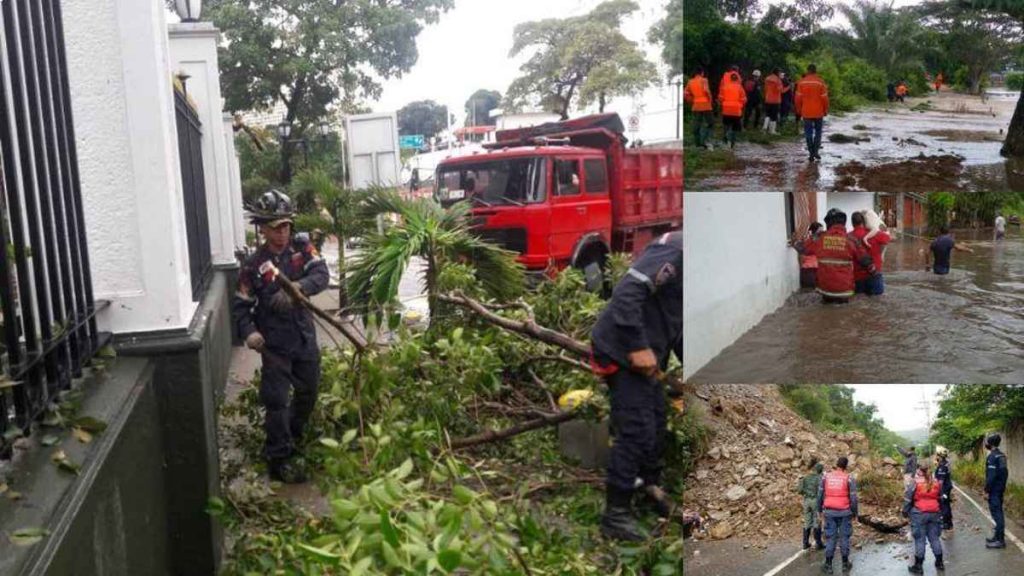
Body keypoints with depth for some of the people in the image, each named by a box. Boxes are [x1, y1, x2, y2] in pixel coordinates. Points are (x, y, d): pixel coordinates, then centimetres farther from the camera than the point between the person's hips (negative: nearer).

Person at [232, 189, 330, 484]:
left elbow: (321, 275, -16)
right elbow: (240, 305, -5)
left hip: (305, 337, 4)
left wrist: (298, 287, -35)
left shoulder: (302, 247, -1)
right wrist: (248, 332, -23)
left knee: (308, 392, 19)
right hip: (275, 344, -4)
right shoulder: (253, 265, -7)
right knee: (277, 400, -5)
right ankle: (280, 459, 5)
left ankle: (293, 435, 43)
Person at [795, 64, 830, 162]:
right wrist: (826, 110, 6)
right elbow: (824, 98, -6)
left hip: (806, 112, 1)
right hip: (818, 112, -1)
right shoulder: (820, 82, -7)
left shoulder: (802, 82, -3)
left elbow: (798, 98, -1)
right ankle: (815, 151, 3)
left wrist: (799, 110, 11)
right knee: (818, 132, 13)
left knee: (808, 133, 5)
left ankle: (811, 153, 2)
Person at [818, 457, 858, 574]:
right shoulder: (849, 478, -8)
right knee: (844, 536, 11)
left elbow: (820, 494, 2)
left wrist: (820, 509, 14)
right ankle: (845, 563, 19)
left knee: (830, 537, 5)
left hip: (830, 512, 1)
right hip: (844, 512, -1)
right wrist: (855, 513, 6)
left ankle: (828, 565, 7)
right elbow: (853, 498, -7)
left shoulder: (826, 476, -1)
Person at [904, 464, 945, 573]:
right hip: (934, 513, 5)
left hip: (919, 514, -5)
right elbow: (940, 498, 17)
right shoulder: (936, 483, 7)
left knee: (919, 539, 1)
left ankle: (918, 566, 5)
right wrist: (941, 513, 28)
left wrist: (905, 512, 5)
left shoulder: (915, 483, -9)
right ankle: (939, 563, 24)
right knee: (934, 538, 15)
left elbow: (907, 499, -7)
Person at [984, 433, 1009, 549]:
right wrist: (1002, 486, 21)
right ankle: (998, 536, 23)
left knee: (996, 513, -7)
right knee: (998, 512, 16)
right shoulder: (1001, 455, 11)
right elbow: (1004, 472, 17)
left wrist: (987, 491, -17)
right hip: (1000, 488, 10)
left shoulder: (992, 456, -18)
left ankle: (1000, 540, -6)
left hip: (994, 490, -10)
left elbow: (991, 475, -22)